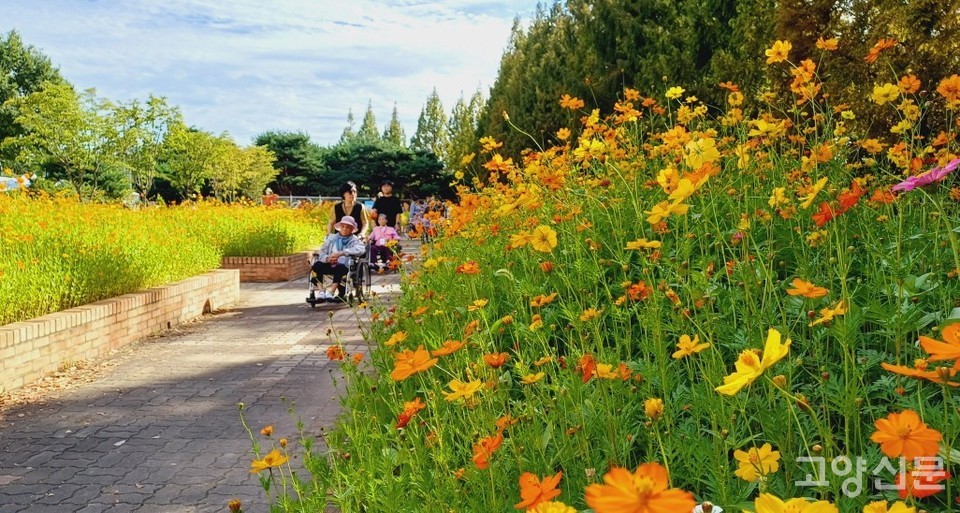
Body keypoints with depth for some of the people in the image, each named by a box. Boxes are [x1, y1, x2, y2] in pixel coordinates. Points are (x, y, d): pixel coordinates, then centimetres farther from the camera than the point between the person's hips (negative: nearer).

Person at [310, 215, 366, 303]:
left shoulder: (354, 240, 11)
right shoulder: (331, 238, 21)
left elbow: (361, 249, -13)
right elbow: (321, 253, 10)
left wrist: (341, 253, -21)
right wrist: (327, 258, -15)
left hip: (345, 267, -3)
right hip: (330, 266, 3)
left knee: (340, 267, -36)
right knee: (317, 265, -26)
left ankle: (330, 291, -42)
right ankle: (322, 292, -33)